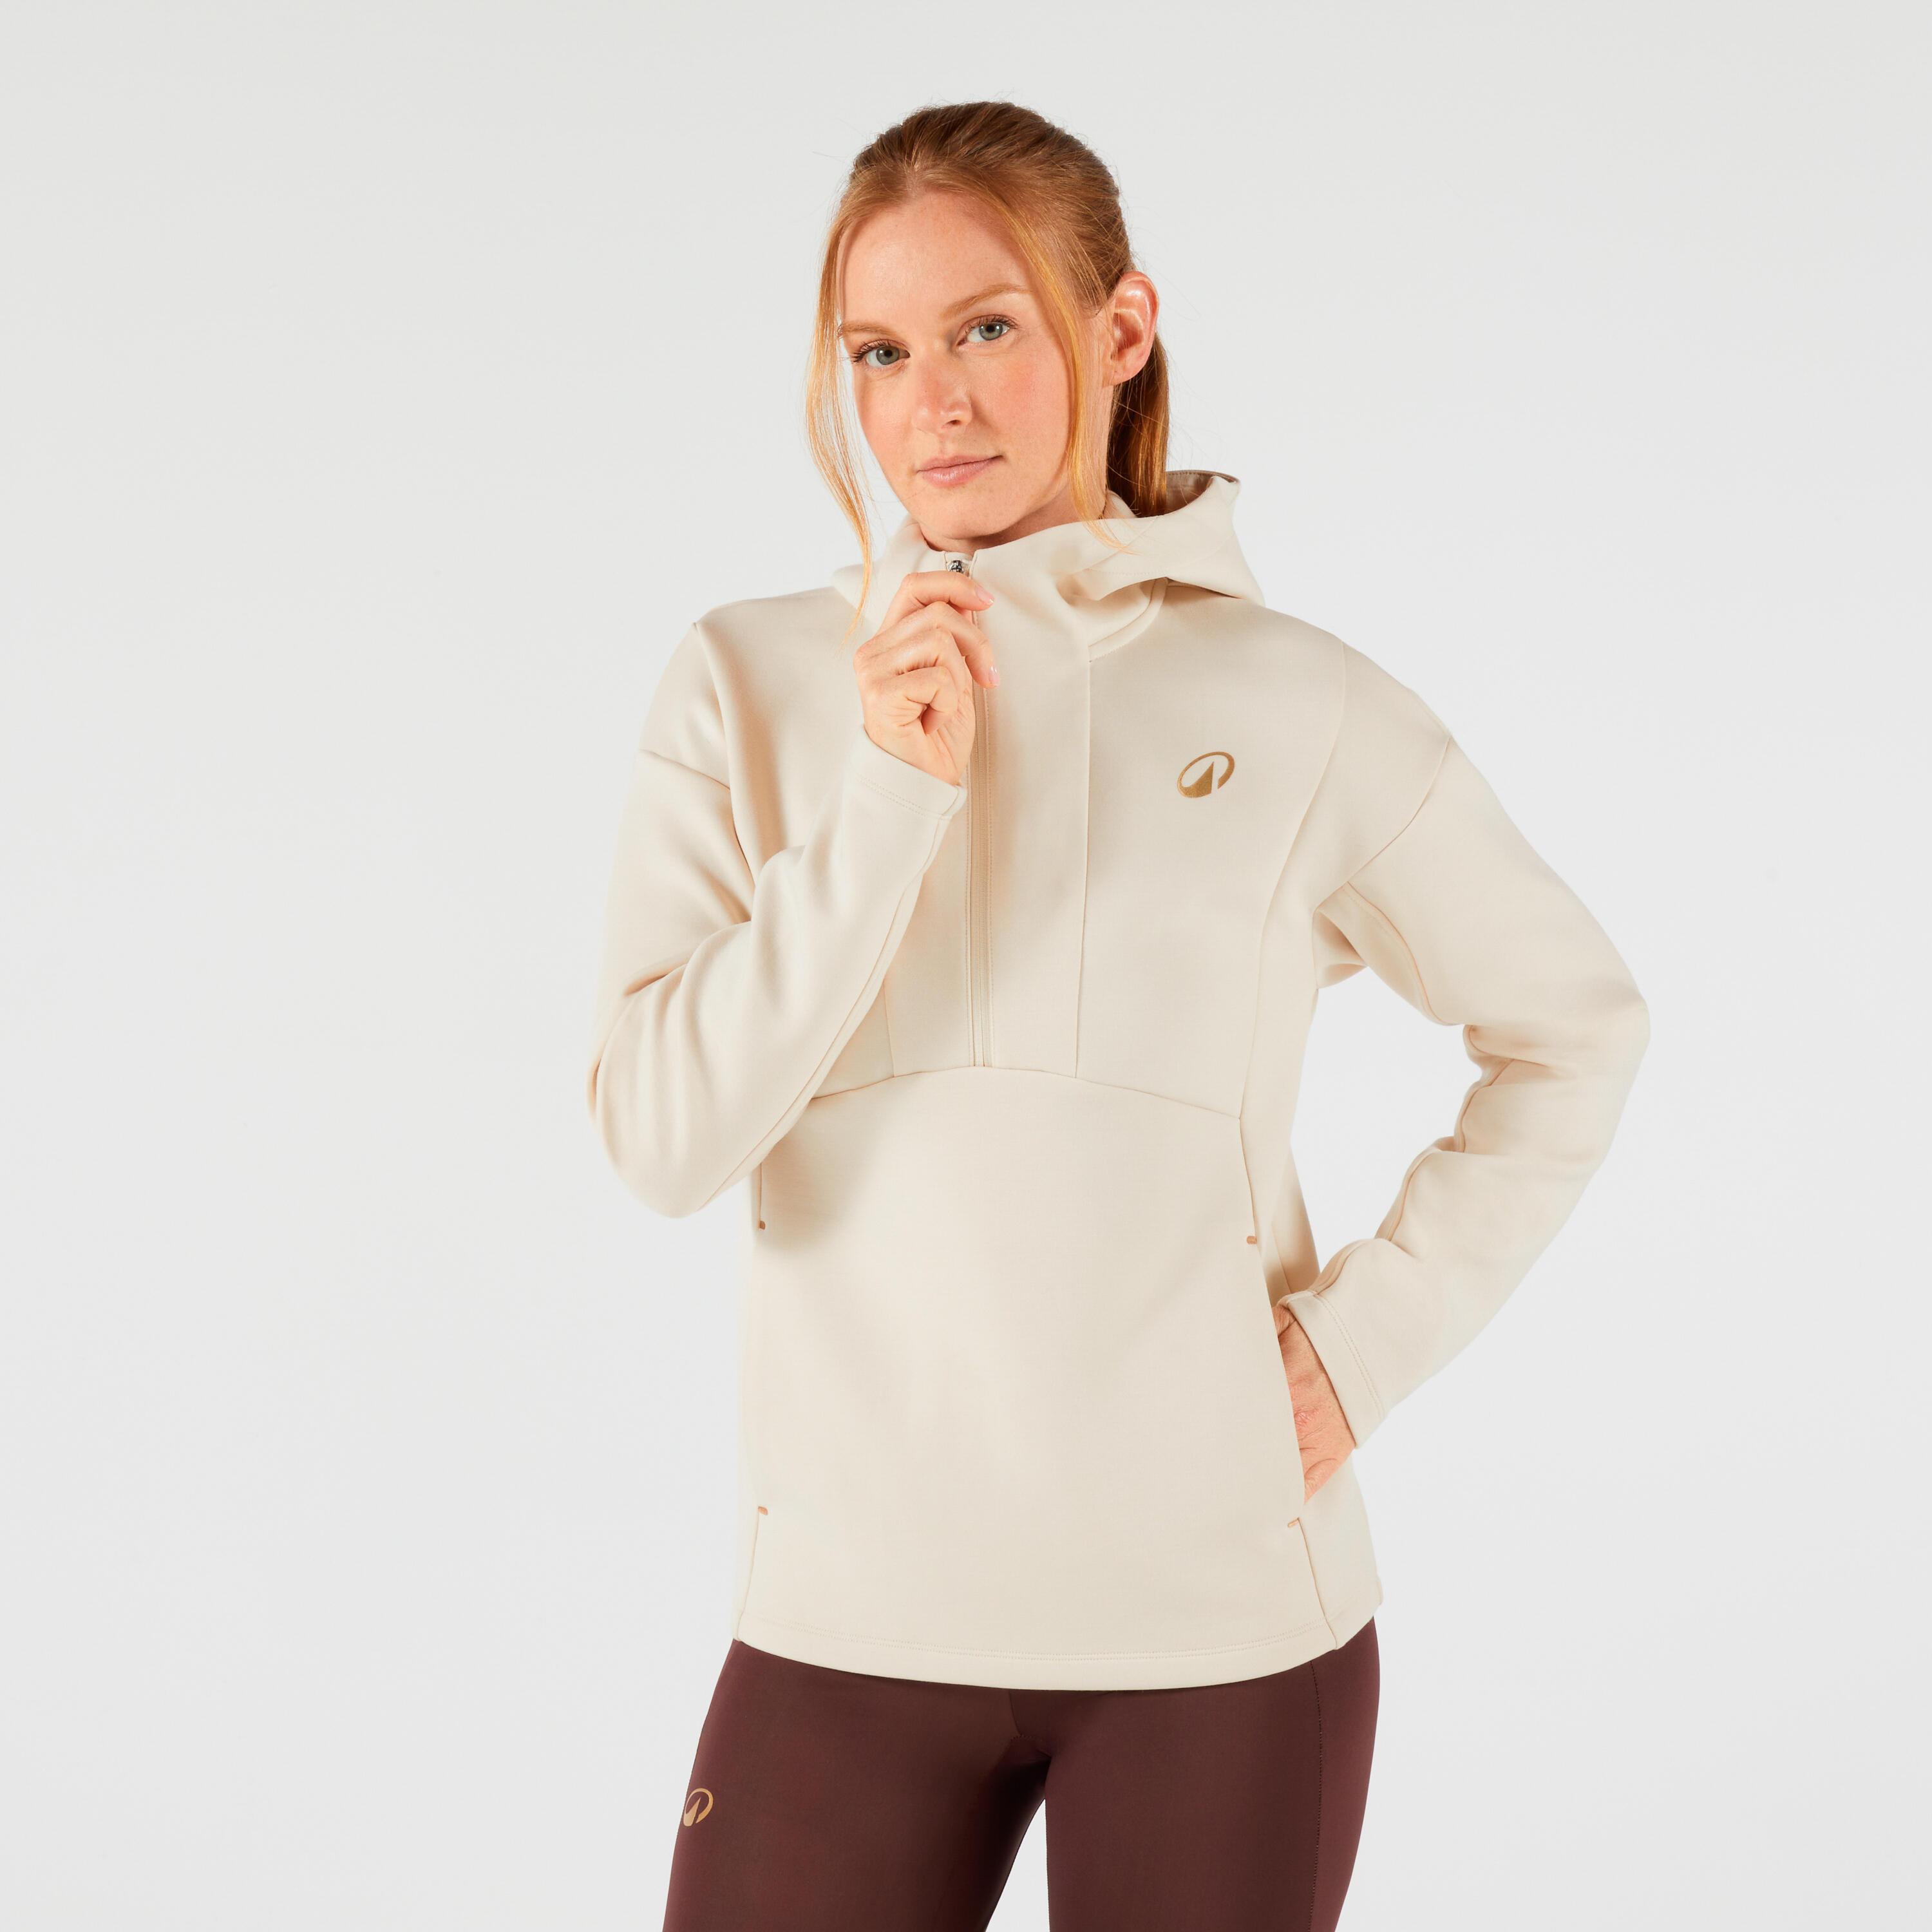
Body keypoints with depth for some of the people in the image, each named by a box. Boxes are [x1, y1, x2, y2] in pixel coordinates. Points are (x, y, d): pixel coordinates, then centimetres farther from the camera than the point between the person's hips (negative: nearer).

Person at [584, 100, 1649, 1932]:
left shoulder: (1301, 706, -2)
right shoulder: (748, 683, 0)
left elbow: (1571, 1026, 9)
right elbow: (662, 1139, -8)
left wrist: (1374, 1333, -1)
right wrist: (890, 798, -15)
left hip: (1225, 1615, 0)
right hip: (852, 1609, 1)